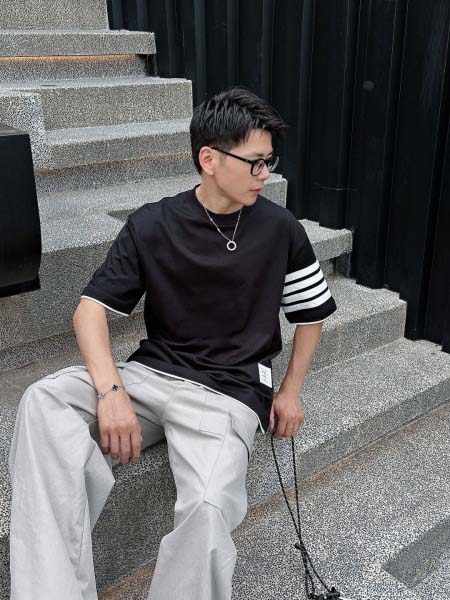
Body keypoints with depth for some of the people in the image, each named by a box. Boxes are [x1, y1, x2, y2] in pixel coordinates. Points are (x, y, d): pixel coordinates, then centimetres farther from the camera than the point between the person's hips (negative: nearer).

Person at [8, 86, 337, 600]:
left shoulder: (280, 230, 1)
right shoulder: (151, 225, 0)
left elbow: (311, 314, 14)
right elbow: (90, 309, -3)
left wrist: (290, 392, 9)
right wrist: (111, 390, -19)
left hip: (230, 392, -1)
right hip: (151, 374, 2)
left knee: (209, 505, -33)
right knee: (44, 400, -25)